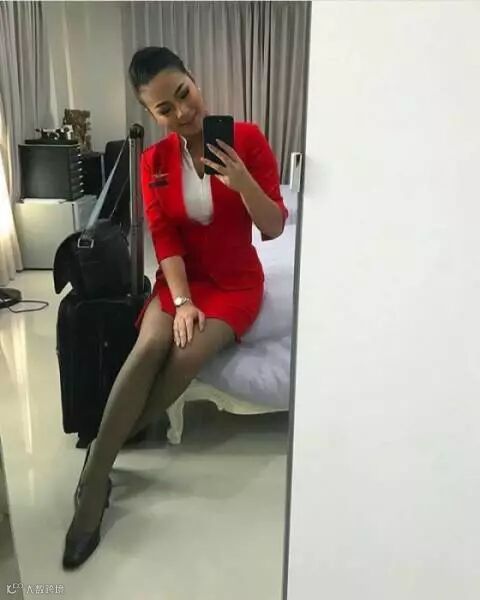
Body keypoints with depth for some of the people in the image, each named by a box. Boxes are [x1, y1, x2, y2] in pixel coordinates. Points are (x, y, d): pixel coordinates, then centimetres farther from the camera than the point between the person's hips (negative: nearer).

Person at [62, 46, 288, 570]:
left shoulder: (247, 139, -9)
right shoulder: (154, 161, -1)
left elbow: (274, 228, -10)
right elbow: (164, 239, -6)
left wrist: (242, 183, -28)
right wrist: (181, 300, -19)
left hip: (236, 283, -1)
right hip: (181, 277, 2)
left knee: (187, 357, -28)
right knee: (147, 348, -27)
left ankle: (102, 453, -9)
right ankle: (94, 484, -20)